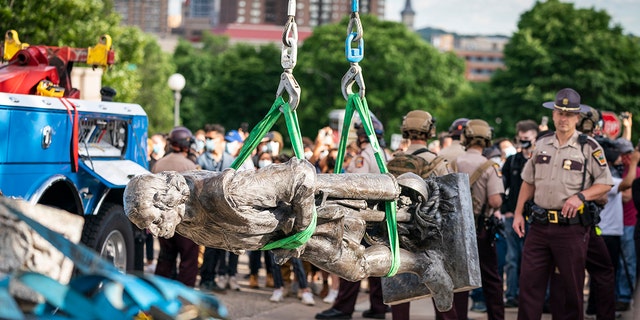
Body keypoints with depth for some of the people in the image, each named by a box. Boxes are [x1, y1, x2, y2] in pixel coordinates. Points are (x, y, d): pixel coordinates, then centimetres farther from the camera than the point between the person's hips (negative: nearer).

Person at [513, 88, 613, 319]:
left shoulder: (589, 147, -4)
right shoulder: (542, 145, 10)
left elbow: (605, 184, -2)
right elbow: (528, 182, 17)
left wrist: (580, 196, -17)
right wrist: (518, 213, 9)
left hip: (571, 227, -4)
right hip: (540, 225, 4)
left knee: (572, 288, 5)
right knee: (529, 283, 3)